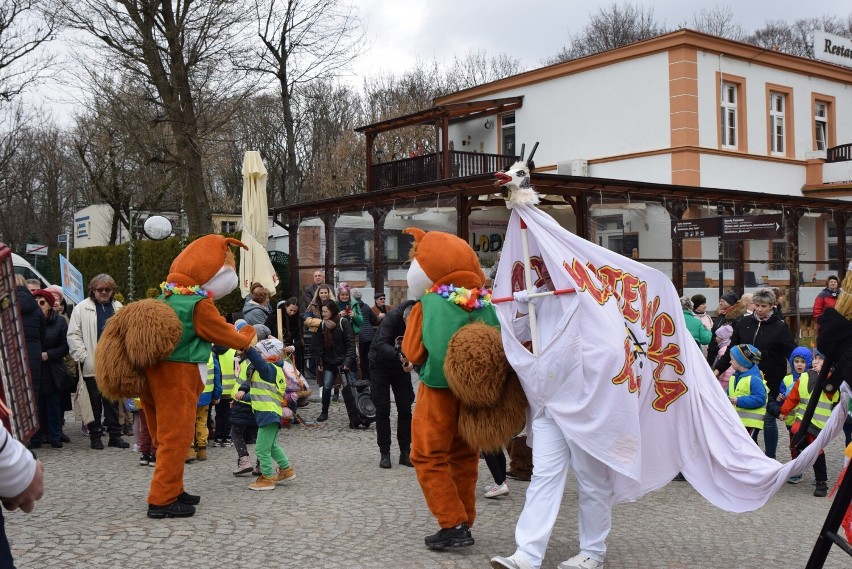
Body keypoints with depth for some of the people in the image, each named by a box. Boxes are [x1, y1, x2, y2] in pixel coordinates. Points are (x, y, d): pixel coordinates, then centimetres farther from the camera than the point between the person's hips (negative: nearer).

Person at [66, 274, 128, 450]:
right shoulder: (82, 308, 0)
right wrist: (83, 356, -10)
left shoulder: (118, 308, 12)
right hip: (92, 365, -3)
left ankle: (115, 435, 14)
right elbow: (73, 335, -3)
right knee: (94, 401, 3)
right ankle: (95, 435, 11)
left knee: (113, 401, 8)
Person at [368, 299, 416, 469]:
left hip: (402, 367, 3)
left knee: (405, 410, 2)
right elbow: (380, 343, -40)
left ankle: (405, 453, 10)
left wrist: (411, 362, -40)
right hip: (380, 365, -3)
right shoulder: (393, 317, -30)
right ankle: (384, 453, 5)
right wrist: (399, 355, -56)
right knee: (382, 410, -3)